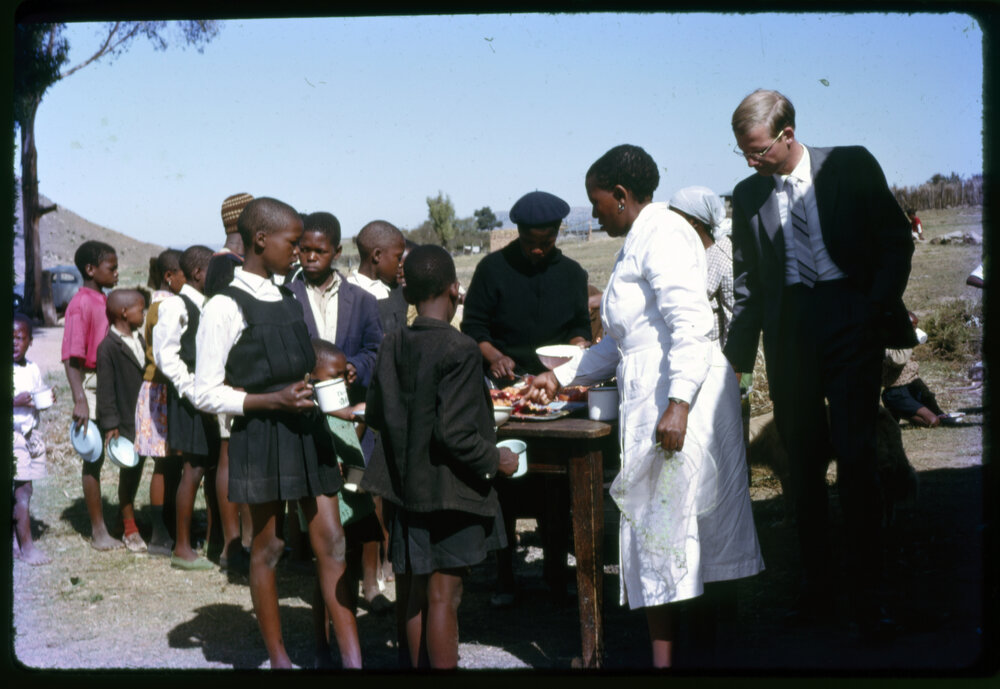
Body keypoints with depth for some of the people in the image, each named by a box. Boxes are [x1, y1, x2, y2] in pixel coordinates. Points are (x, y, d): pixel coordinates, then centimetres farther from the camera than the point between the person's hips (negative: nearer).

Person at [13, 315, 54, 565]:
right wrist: (15, 401, -26)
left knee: (24, 491, 8)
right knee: (22, 490, -8)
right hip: (12, 437, -6)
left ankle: (15, 540, 18)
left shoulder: (33, 369, 10)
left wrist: (47, 399, -1)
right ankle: (26, 546, -3)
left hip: (31, 436, 6)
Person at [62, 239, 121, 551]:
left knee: (98, 457, 11)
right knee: (94, 458, -1)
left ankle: (101, 527, 18)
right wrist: (80, 400, -26)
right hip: (92, 384, -8)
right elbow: (72, 358, -18)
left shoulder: (102, 301, 13)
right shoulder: (81, 304, -12)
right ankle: (98, 531, 7)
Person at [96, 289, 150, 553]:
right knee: (128, 472, 2)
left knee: (136, 470, 14)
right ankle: (130, 529, 13)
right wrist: (110, 424, -16)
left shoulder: (139, 340, 10)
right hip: (125, 422, -7)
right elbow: (106, 390, -15)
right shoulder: (108, 347, -14)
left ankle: (127, 519, 28)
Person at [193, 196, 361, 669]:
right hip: (261, 437, -7)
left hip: (307, 432, 7)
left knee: (331, 541, 4)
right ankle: (278, 657, 20)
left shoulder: (289, 299, 12)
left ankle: (352, 659, 7)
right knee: (268, 547, 6)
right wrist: (274, 401, -19)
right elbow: (206, 394, -12)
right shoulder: (225, 308, -10)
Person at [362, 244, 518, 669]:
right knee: (443, 597, 0)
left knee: (415, 595, 17)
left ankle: (419, 664, 28)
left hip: (409, 487, 7)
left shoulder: (391, 346, 2)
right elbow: (455, 432, -23)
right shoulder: (458, 350, -19)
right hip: (450, 488, -7)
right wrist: (495, 461, -8)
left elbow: (375, 415, 8)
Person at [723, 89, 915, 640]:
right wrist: (736, 356, 12)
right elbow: (747, 284, 16)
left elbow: (896, 239, 5)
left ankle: (867, 594, 0)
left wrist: (878, 306, -8)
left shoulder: (851, 165, 2)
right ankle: (816, 588, 16)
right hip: (788, 330, 4)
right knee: (803, 464, 6)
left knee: (854, 456, -9)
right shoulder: (748, 195, 12)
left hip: (852, 324, -3)